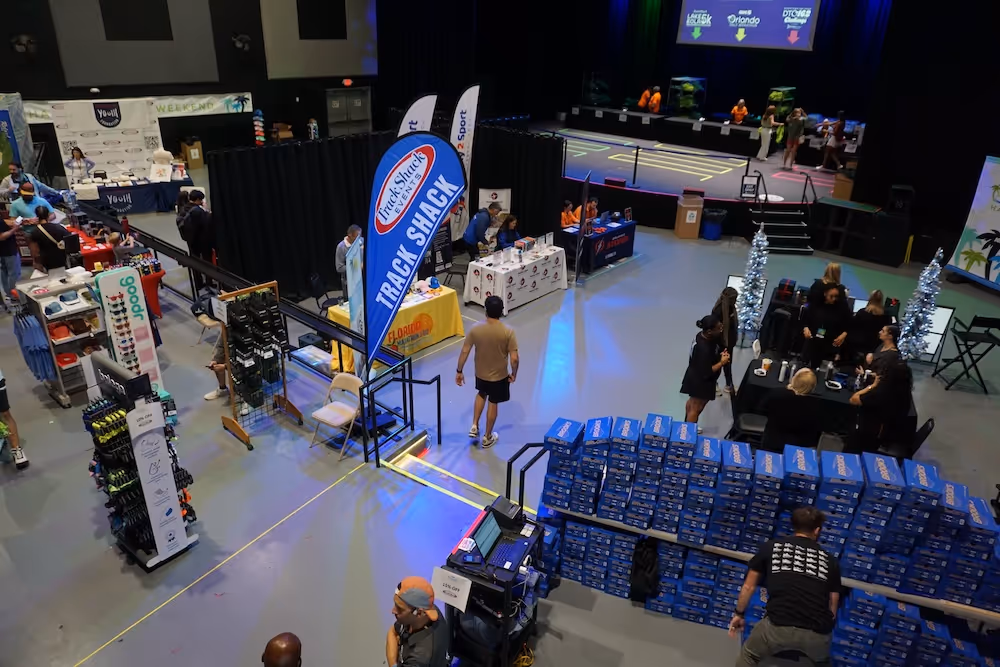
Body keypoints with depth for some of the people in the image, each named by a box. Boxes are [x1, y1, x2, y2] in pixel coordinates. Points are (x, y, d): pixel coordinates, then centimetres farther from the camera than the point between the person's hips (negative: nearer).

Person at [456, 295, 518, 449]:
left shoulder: (475, 329, -16)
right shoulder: (508, 332, -22)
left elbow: (464, 352, -10)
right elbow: (514, 358, -21)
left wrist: (459, 371, 3)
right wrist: (514, 373, -2)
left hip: (480, 373, 2)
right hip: (499, 375, -2)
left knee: (481, 394, 32)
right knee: (493, 403, 17)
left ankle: (474, 426, 32)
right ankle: (487, 437, 32)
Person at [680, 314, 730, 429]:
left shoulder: (703, 335, -10)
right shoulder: (704, 349, -37)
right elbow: (706, 372, -30)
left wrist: (720, 354, -7)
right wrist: (722, 362, -22)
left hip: (696, 377, 10)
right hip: (700, 382, -10)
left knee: (692, 402, 28)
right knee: (696, 408, 9)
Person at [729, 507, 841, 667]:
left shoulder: (771, 546, 15)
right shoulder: (829, 560, 18)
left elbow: (749, 587, 23)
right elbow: (833, 608, 23)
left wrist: (739, 614, 39)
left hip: (779, 625, -2)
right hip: (818, 634, 3)